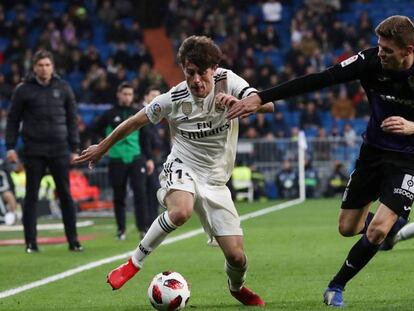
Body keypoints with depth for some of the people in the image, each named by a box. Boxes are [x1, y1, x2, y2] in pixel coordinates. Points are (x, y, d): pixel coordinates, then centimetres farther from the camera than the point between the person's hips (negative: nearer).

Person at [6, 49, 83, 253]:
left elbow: (72, 119, 9)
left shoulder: (63, 88, 5)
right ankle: (30, 242, 8)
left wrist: (74, 148, 5)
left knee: (66, 195, 2)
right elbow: (13, 119, 4)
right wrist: (10, 146, -4)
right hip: (33, 151, -1)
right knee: (31, 196, 3)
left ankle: (73, 241, 7)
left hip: (59, 150, 1)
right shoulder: (23, 90, 0)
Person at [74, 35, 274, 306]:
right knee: (181, 211, -40)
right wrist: (102, 148, 12)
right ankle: (134, 263, -19)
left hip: (215, 181, 2)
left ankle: (237, 288, 33)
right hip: (182, 168, -2)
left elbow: (268, 104, -20)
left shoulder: (227, 81, -9)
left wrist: (237, 102, -39)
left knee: (237, 256, -5)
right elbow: (135, 122, 2)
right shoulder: (173, 100, -12)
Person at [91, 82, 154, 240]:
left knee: (140, 193, -9)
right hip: (117, 160, -1)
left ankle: (143, 228, -4)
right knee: (119, 196, 4)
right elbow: (95, 128, 13)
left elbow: (144, 138, 11)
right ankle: (121, 229, 14)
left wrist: (148, 158, 8)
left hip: (136, 158, 1)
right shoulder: (110, 114, 2)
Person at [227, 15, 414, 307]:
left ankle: (336, 286, 6)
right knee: (348, 228, 9)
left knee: (376, 230, -17)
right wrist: (260, 98, -22)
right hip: (373, 151, 4)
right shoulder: (371, 61, -16)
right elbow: (317, 80, -18)